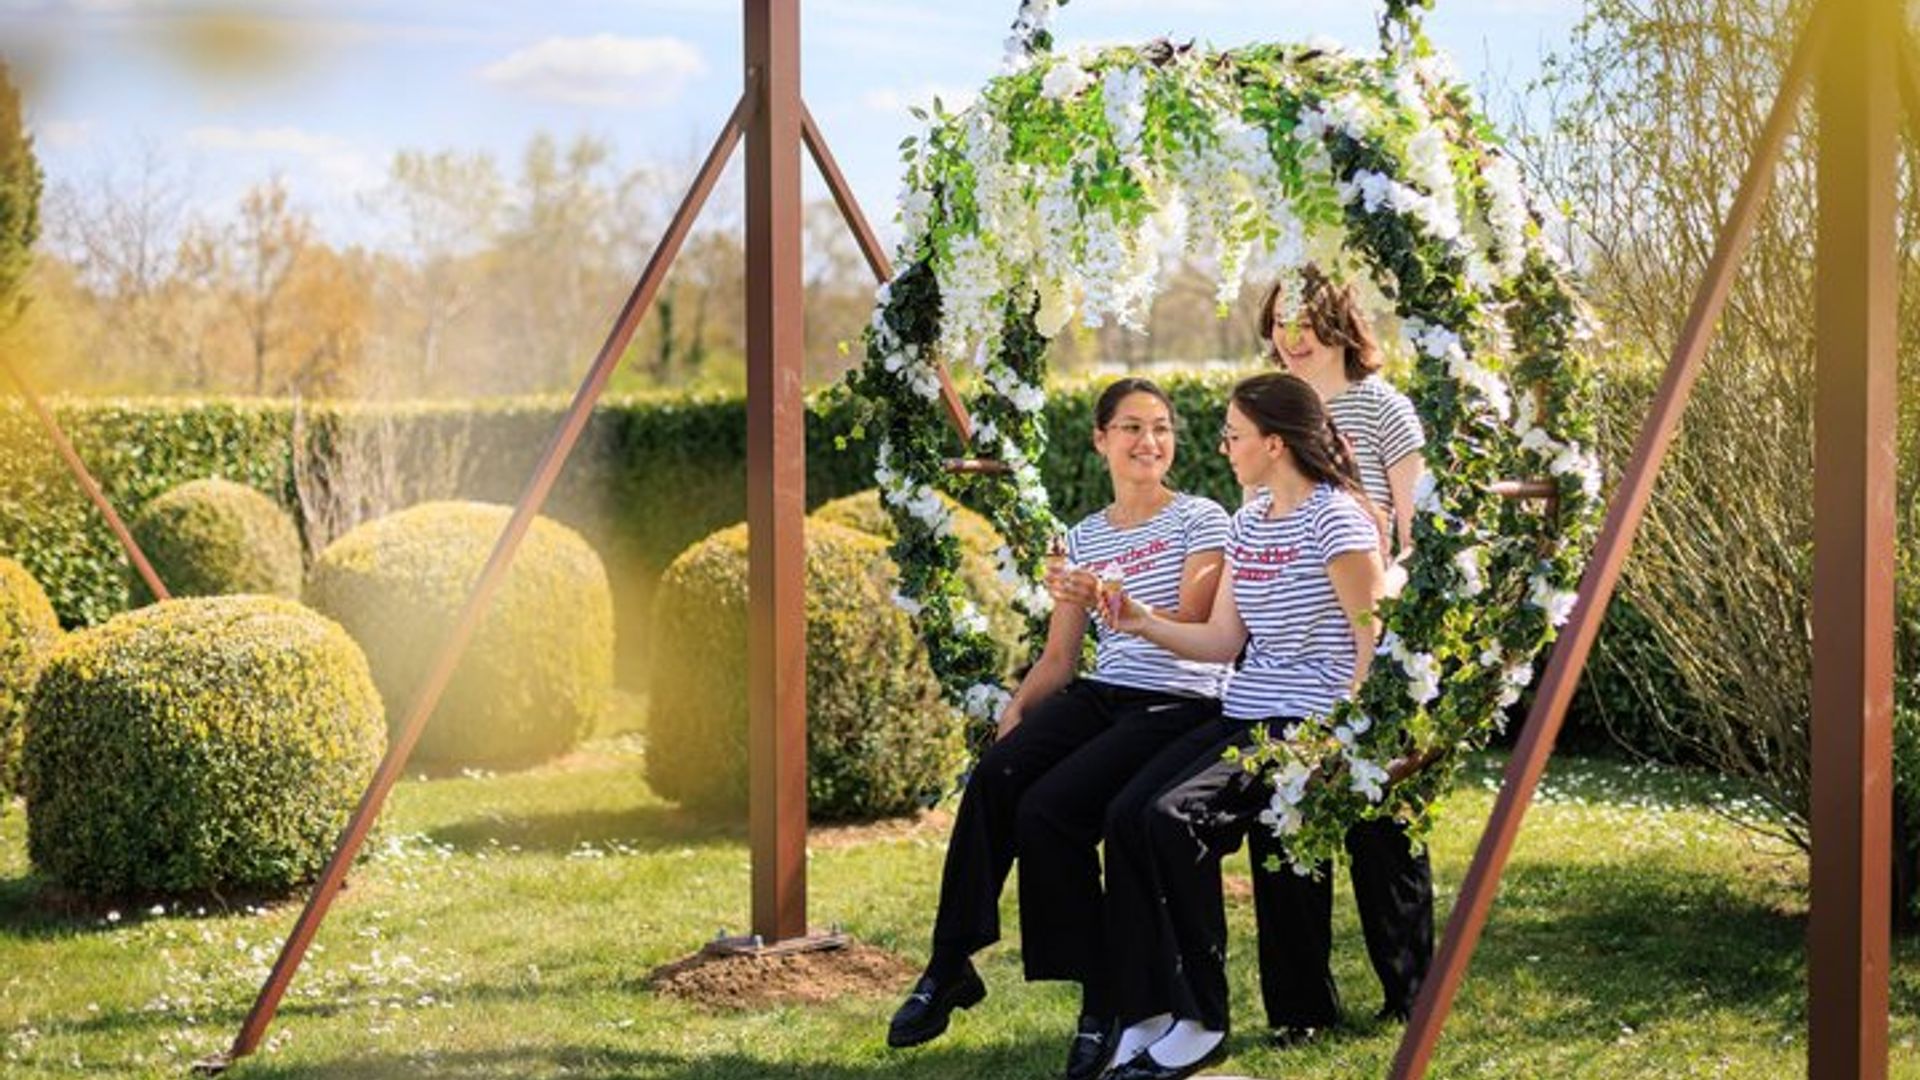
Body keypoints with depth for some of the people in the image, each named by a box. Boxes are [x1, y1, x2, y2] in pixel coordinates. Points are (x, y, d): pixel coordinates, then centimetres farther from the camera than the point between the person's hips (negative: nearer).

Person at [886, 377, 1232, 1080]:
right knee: (994, 776, -25)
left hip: (1176, 706, -5)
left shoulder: (1201, 520, 2)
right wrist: (1017, 712, -3)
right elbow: (1059, 657, 16)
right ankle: (949, 966, -19)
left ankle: (1102, 997, -17)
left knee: (1048, 809, -28)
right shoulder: (1084, 537, 17)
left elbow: (1190, 629, -10)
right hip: (1099, 697, 5)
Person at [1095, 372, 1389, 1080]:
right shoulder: (1247, 524, 17)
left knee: (1176, 816, -28)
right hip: (1241, 718, 8)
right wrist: (1143, 624, 3)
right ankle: (1146, 1017, -12)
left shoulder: (1335, 517, -10)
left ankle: (1199, 1021, -16)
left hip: (1306, 723, -8)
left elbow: (1374, 638, -11)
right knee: (1126, 814, -15)